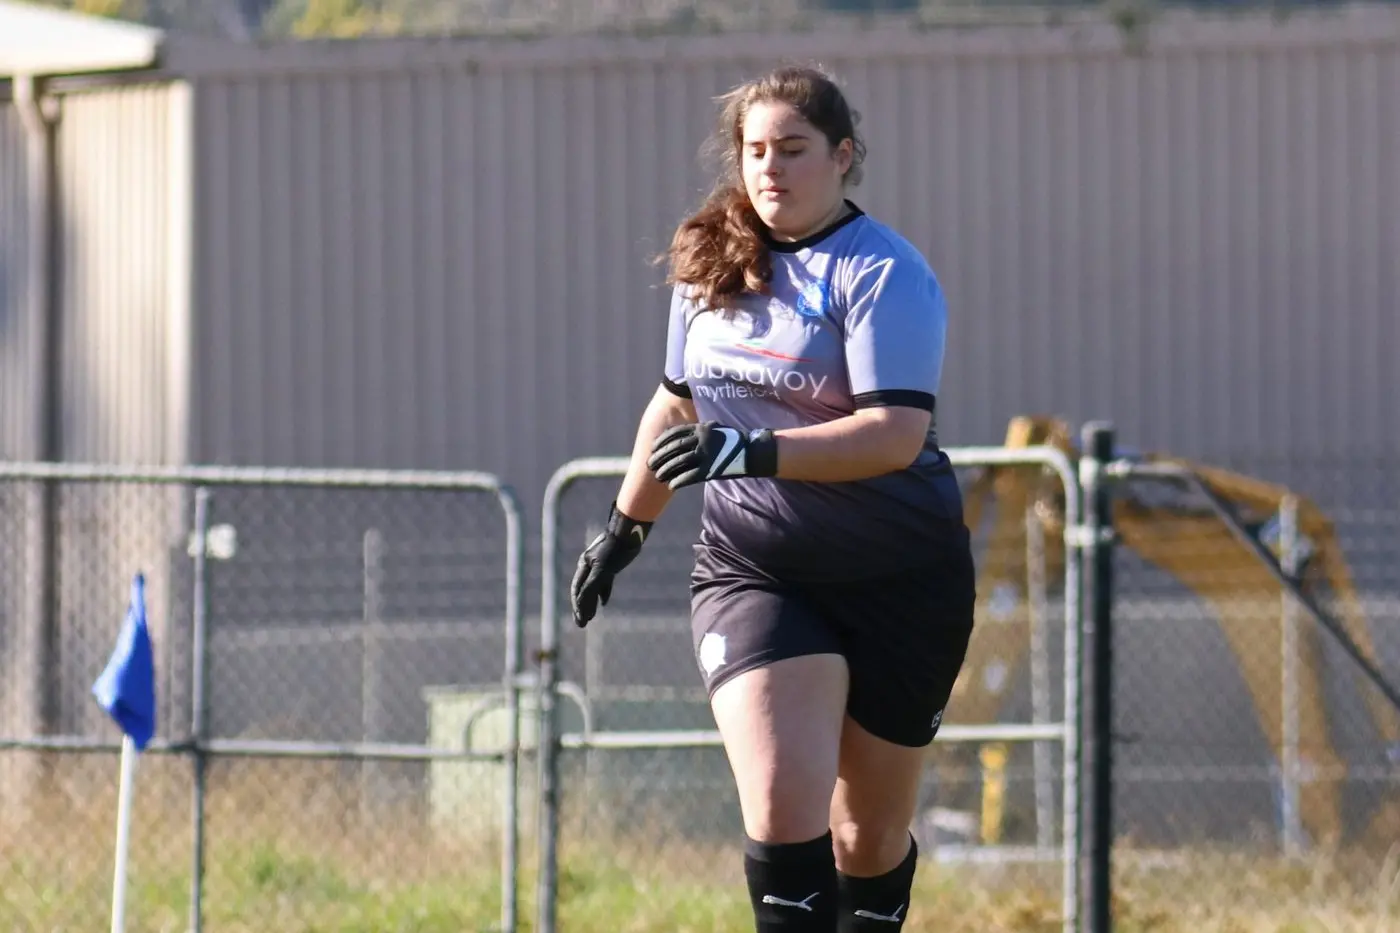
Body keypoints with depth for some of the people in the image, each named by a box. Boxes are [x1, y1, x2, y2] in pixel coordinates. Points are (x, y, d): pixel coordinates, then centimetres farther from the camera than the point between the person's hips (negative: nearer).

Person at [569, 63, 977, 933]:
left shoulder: (883, 274, -12)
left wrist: (757, 452, -35)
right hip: (751, 568, 3)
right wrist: (627, 526, 30)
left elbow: (896, 433, -25)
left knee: (869, 835, 7)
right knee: (784, 804, -19)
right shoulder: (711, 265, 7)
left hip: (899, 577, -3)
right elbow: (678, 404, 24)